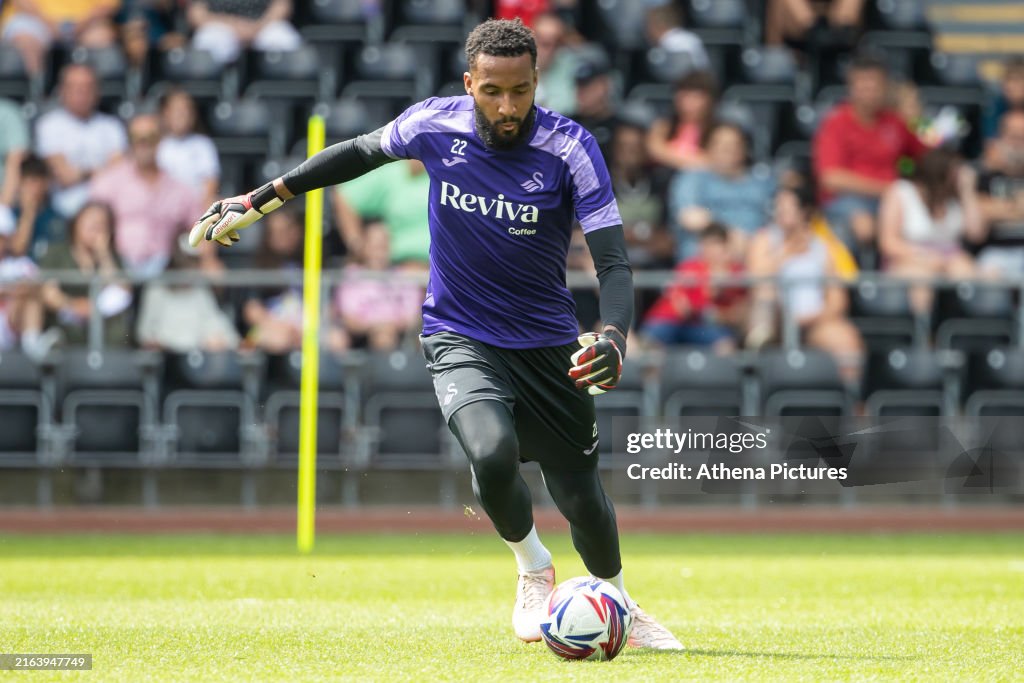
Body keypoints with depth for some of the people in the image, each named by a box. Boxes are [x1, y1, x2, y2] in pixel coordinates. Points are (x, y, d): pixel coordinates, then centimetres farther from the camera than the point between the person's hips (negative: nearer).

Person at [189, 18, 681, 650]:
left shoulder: (570, 148, -18)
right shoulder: (434, 125, -12)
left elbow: (614, 261, -21)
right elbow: (360, 153, 9)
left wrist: (613, 337, -41)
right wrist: (258, 202, 13)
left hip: (549, 345, 0)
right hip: (459, 336, 0)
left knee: (582, 498, 4)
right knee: (493, 452, -29)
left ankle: (620, 606, 37)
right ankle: (535, 571, 1)